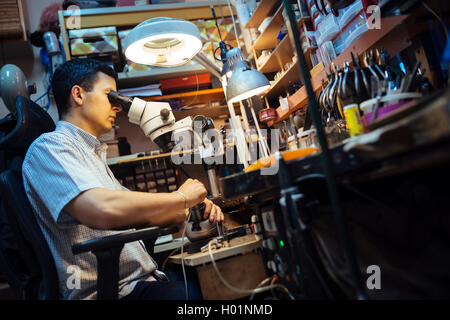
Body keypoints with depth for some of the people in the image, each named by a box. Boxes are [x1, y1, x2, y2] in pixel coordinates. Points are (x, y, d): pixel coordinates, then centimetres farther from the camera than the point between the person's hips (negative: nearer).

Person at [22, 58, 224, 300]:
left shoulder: (92, 153, 21)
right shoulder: (49, 147, -9)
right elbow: (104, 211, -28)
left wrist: (189, 211, 8)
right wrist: (181, 197, -14)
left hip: (143, 278, 9)